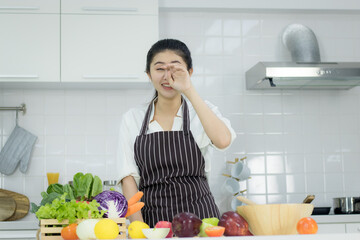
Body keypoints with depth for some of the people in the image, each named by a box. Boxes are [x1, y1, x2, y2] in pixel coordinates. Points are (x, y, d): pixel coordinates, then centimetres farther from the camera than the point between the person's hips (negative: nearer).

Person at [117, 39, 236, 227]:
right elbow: (129, 178, 5)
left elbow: (223, 140, -14)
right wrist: (139, 228, -8)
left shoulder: (202, 112, 7)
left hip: (200, 215, -1)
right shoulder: (132, 119, 10)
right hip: (152, 218, 1)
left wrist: (189, 90, -12)